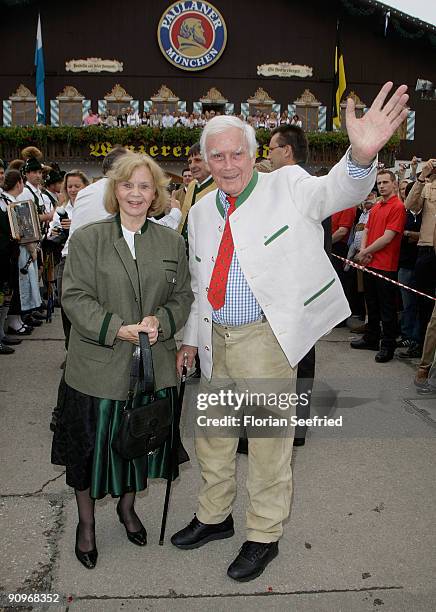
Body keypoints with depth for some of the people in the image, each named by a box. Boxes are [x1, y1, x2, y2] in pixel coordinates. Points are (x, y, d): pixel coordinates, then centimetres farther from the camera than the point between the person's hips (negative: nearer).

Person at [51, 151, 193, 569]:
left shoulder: (171, 242, 5)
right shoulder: (87, 239, -5)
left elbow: (182, 296, 7)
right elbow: (75, 297, -9)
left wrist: (160, 321, -14)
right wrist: (118, 330, -21)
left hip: (153, 367, 3)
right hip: (97, 368, -2)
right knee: (92, 444, 10)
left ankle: (127, 506, 44)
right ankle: (86, 521, 36)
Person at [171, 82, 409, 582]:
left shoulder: (287, 186, -6)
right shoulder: (201, 212, 9)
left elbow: (336, 192, -25)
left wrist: (361, 156, -47)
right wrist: (190, 337, 16)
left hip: (266, 339, -6)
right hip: (216, 339, 6)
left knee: (269, 441, 7)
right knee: (211, 433, 19)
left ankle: (263, 536, 28)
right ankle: (214, 517, 42)